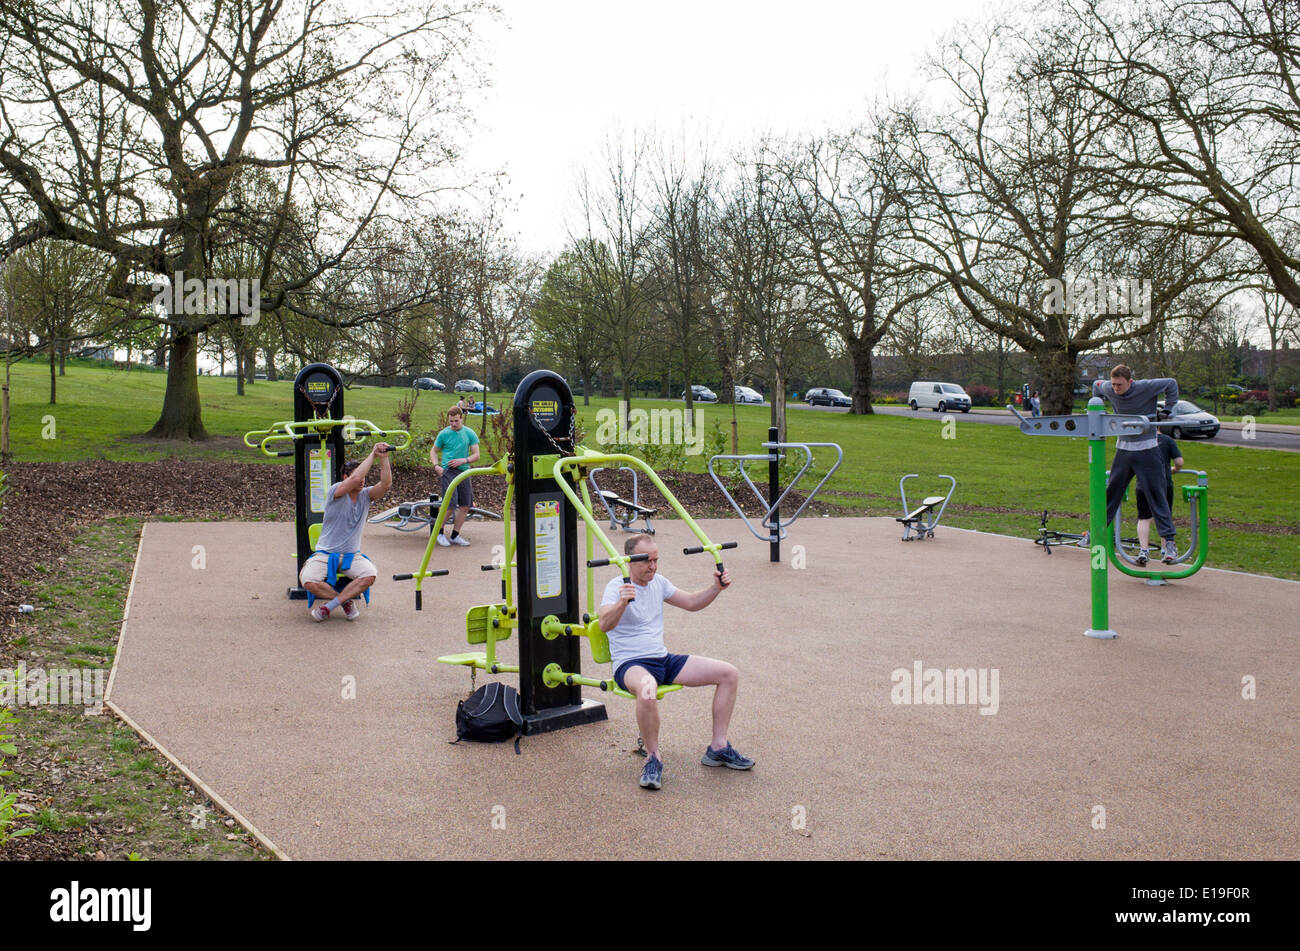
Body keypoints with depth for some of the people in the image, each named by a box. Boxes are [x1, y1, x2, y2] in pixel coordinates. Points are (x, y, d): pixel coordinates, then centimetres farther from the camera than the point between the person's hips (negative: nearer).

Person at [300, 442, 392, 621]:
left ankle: (329, 604, -15)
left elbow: (386, 484, -15)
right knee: (308, 580, -30)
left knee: (370, 575, -30)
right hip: (325, 553, -3)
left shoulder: (365, 495, 4)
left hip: (352, 555, 3)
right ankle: (346, 600, -5)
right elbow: (355, 478, -28)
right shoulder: (335, 491, -9)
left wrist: (383, 458, -25)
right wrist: (372, 454, -23)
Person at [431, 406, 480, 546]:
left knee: (465, 506, 5)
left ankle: (455, 536, 17)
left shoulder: (470, 433, 5)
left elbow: (476, 455, 6)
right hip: (447, 471, -4)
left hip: (464, 471, 4)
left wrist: (463, 460, -11)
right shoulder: (444, 434, 1)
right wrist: (436, 466, -5)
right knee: (450, 504, -13)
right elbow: (433, 451, 11)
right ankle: (440, 533, 5)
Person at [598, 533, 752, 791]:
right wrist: (622, 603, -50)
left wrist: (716, 588, 6)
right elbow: (605, 625, -31)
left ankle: (718, 748, 6)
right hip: (630, 664, -8)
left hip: (664, 660, 8)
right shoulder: (617, 587, -12)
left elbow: (691, 603, 23)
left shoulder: (658, 582, 11)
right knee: (647, 691, -43)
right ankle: (653, 758, -19)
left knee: (729, 674, -2)